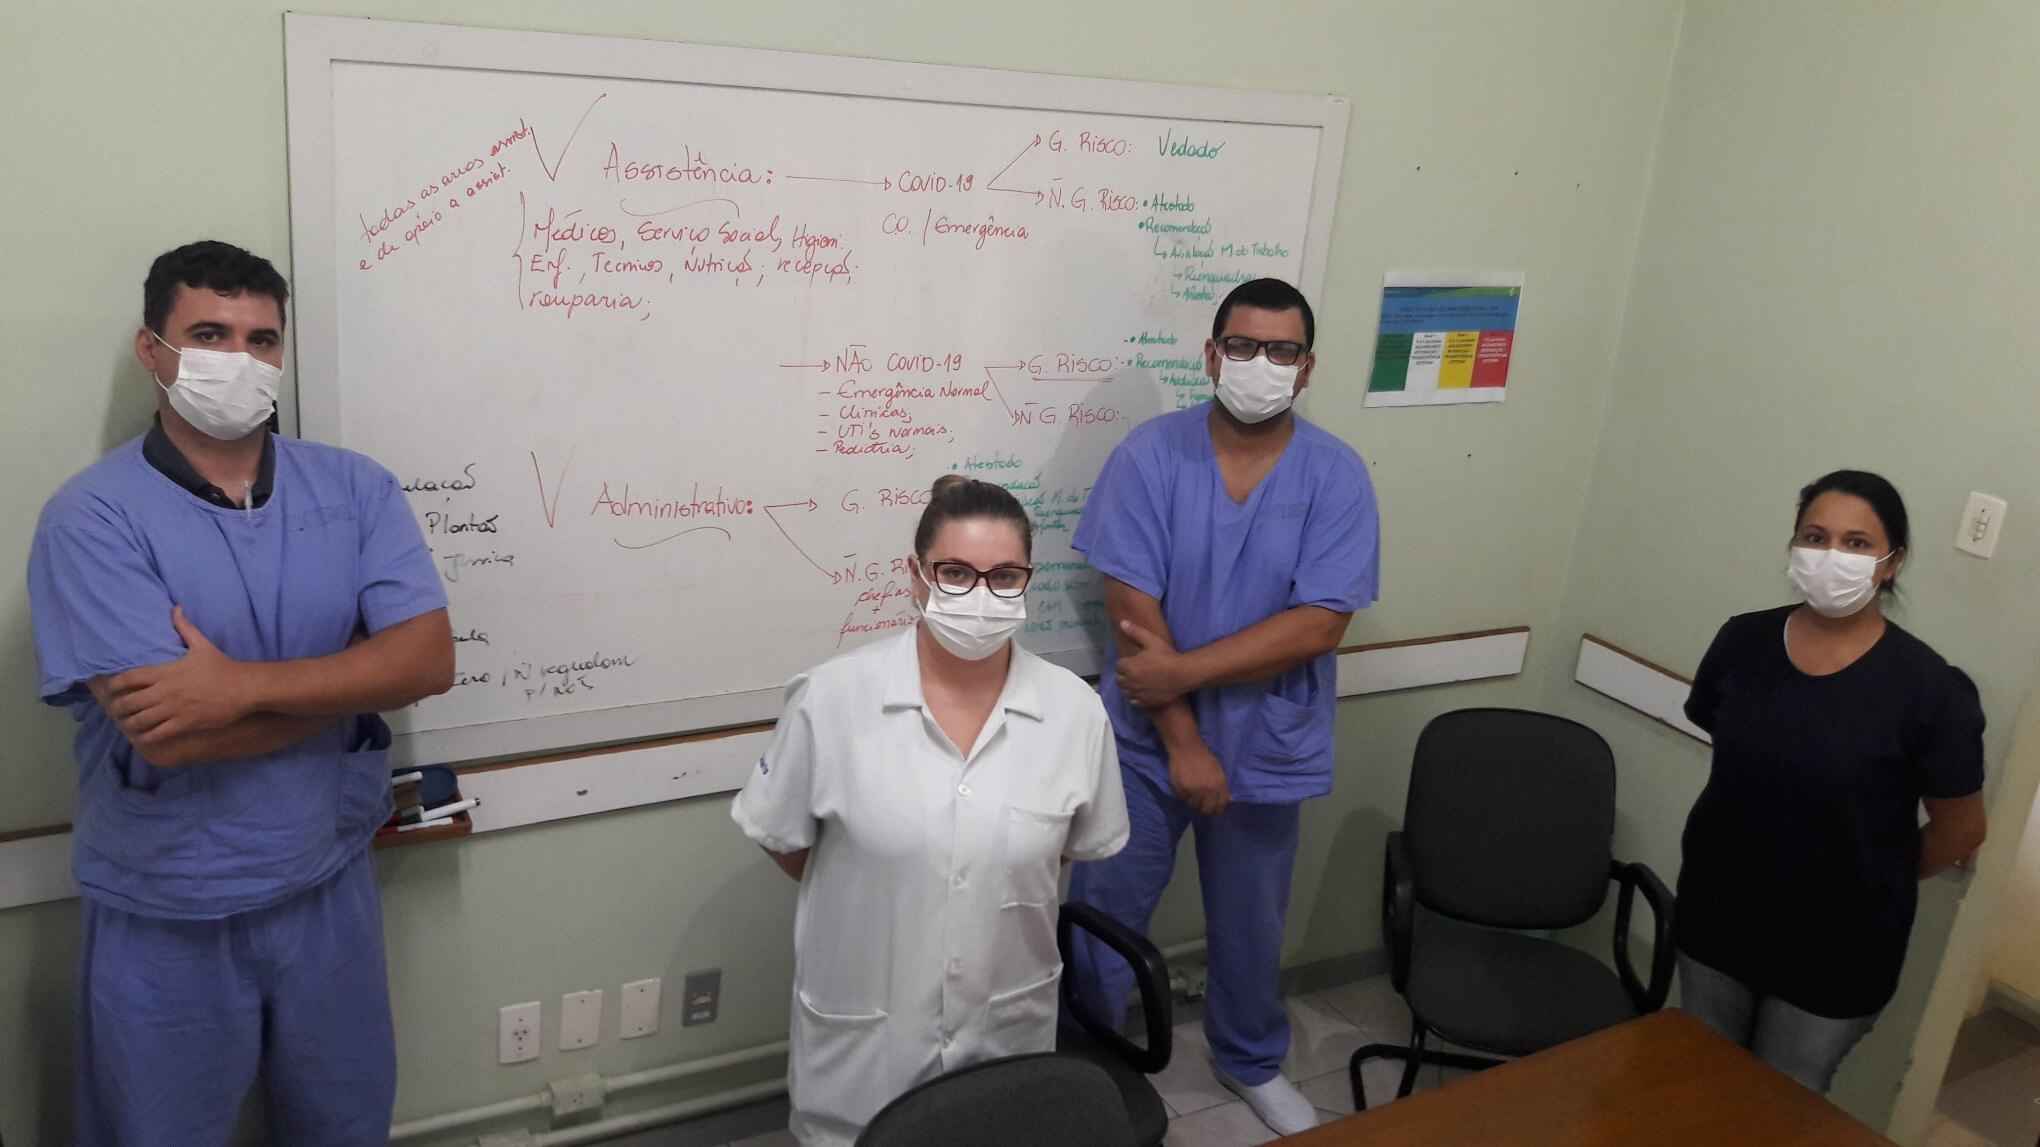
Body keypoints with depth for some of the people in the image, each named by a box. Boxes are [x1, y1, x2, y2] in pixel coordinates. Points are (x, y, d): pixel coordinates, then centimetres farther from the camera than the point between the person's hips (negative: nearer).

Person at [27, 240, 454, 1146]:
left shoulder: (355, 489, -3)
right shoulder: (92, 517, -14)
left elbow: (428, 660, -14)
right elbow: (163, 732, -24)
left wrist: (245, 685, -25)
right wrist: (353, 673, -16)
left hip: (329, 889, 3)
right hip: (164, 919, -3)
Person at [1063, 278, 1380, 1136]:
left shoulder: (1337, 476, -9)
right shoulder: (1151, 454, -11)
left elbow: (1317, 624, -16)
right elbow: (1132, 608, -14)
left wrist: (1183, 670, -21)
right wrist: (1183, 743, -16)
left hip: (1267, 750, 1)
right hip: (1146, 744, -1)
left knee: (1249, 927, 21)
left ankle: (1251, 1060, 48)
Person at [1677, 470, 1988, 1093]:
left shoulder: (1929, 689, -18)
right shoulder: (1742, 641, -7)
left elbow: (1960, 831, -6)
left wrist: (1868, 880, 6)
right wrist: (1761, 844, 12)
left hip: (1835, 948, -3)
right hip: (1716, 916, 3)